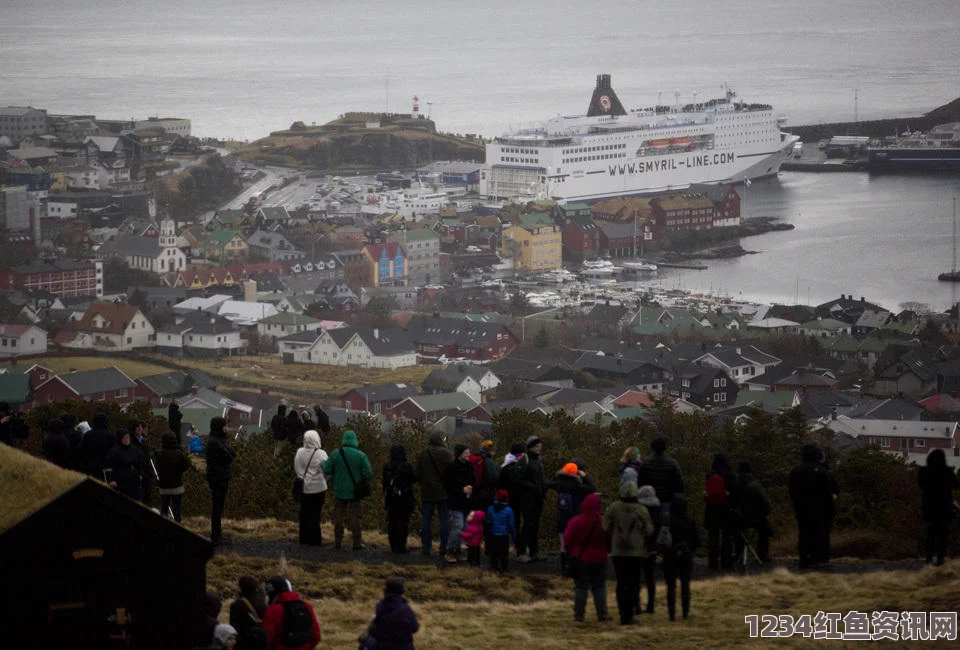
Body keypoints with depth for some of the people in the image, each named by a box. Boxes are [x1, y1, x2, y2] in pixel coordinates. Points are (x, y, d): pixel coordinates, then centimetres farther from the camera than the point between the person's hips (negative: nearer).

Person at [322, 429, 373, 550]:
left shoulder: (335, 454, -6)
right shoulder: (360, 455, -11)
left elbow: (326, 471, -5)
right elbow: (368, 474, -12)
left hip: (340, 490, 1)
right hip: (355, 490, -1)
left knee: (338, 516, 12)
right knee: (355, 517, 4)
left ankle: (338, 541, 13)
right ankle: (357, 542, 3)